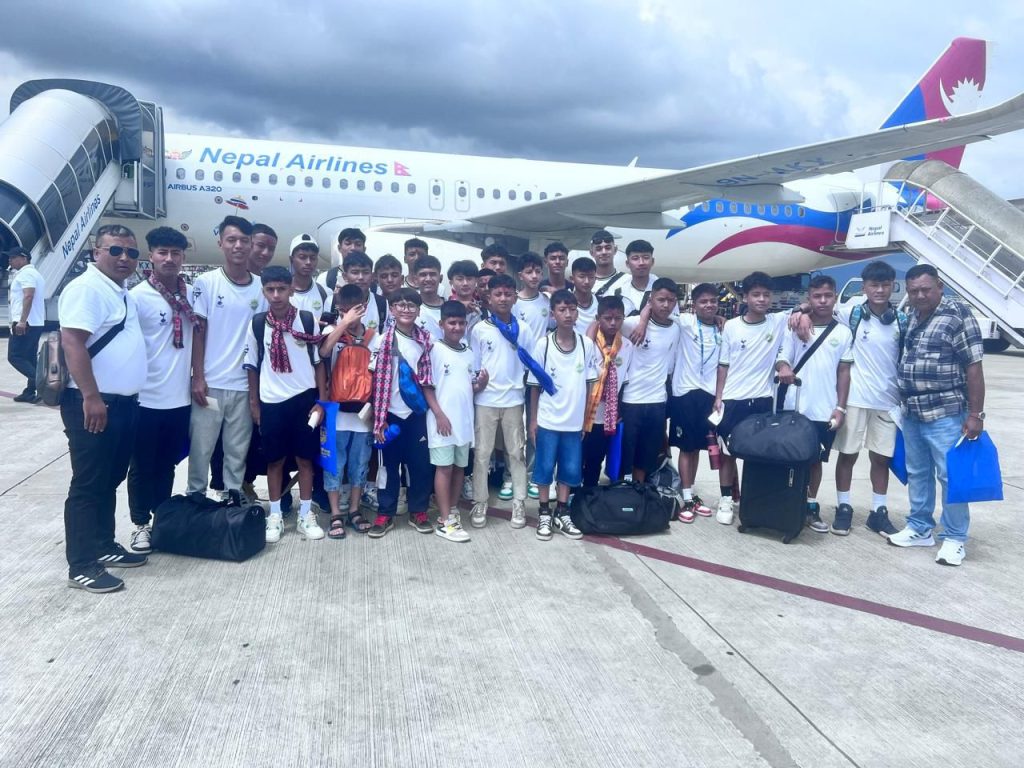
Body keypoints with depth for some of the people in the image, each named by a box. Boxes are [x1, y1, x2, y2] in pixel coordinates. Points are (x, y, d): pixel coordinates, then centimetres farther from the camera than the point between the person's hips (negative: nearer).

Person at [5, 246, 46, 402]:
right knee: (29, 358, 10)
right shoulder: (34, 273, 22)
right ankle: (30, 391, 11)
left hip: (26, 323, -10)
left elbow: (28, 296, -23)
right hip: (36, 323, 10)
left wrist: (22, 321, -28)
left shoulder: (25, 273, -9)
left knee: (15, 356, -9)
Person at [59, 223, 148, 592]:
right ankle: (82, 566, 7)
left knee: (110, 481, 17)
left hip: (124, 403, 9)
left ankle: (103, 546, 28)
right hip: (94, 405, -9)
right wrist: (92, 398, -25)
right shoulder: (86, 288, -13)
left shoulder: (122, 293, 16)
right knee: (88, 485, -2)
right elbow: (72, 343, -21)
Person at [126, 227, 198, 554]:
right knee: (142, 466, 9)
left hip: (180, 398, 5)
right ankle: (141, 524, 23)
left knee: (167, 464, 17)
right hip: (146, 399, -4)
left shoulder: (191, 293, 4)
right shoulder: (138, 296, -12)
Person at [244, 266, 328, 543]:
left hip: (304, 398, 0)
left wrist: (321, 401, -2)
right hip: (271, 401, 1)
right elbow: (252, 366, 7)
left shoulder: (307, 320, -3)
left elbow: (319, 362, 2)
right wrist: (254, 403, 6)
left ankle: (306, 515, 18)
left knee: (305, 458, 7)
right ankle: (275, 515, 22)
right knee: (274, 460, 9)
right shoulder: (257, 323, -1)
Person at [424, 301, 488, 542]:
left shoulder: (469, 353, 10)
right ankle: (445, 521, 3)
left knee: (459, 466, 12)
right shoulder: (435, 350, -7)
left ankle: (452, 511, 25)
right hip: (443, 419, -6)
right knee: (444, 467, -2)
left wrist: (482, 383, -8)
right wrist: (439, 415, -15)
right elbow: (427, 386, -8)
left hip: (465, 419, 6)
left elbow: (472, 389, 14)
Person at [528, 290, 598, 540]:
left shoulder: (586, 344, -2)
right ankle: (544, 514, 22)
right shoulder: (543, 344, -8)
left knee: (570, 469, 11)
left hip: (575, 421, 3)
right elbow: (535, 385, -2)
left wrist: (587, 418, 5)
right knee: (545, 467, 7)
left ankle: (562, 514, 25)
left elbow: (589, 384, 5)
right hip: (548, 420, -2)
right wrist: (533, 419, -2)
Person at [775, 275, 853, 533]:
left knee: (816, 459, 11)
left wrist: (841, 407, 0)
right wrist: (783, 368, -26)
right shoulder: (795, 327, 0)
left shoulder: (843, 332, 3)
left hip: (825, 411, 1)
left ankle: (811, 507, 22)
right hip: (794, 408, -1)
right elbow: (782, 359, -2)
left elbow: (844, 372, 6)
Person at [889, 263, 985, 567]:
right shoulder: (910, 317, 11)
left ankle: (955, 539, 12)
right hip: (912, 414, 7)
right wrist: (905, 405, 14)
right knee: (917, 474, 14)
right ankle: (919, 528, 27)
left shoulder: (958, 315, -9)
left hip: (945, 415, -6)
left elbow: (973, 367, -12)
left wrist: (975, 414, -15)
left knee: (951, 477, 1)